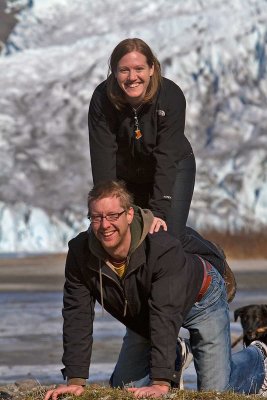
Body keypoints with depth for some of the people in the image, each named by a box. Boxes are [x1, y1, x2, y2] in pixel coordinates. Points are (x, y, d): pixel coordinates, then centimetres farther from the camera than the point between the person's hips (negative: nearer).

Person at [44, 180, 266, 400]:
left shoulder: (163, 247, -42)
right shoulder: (80, 252, -28)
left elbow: (165, 315, -47)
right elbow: (77, 317, -27)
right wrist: (75, 380, -34)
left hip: (199, 297, -5)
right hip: (141, 316, 5)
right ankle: (176, 358, 32)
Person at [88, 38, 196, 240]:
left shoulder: (171, 95, -28)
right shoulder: (103, 98, -25)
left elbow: (166, 155, -31)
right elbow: (103, 157, -28)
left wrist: (159, 211, -39)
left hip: (174, 168, -1)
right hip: (125, 175, 1)